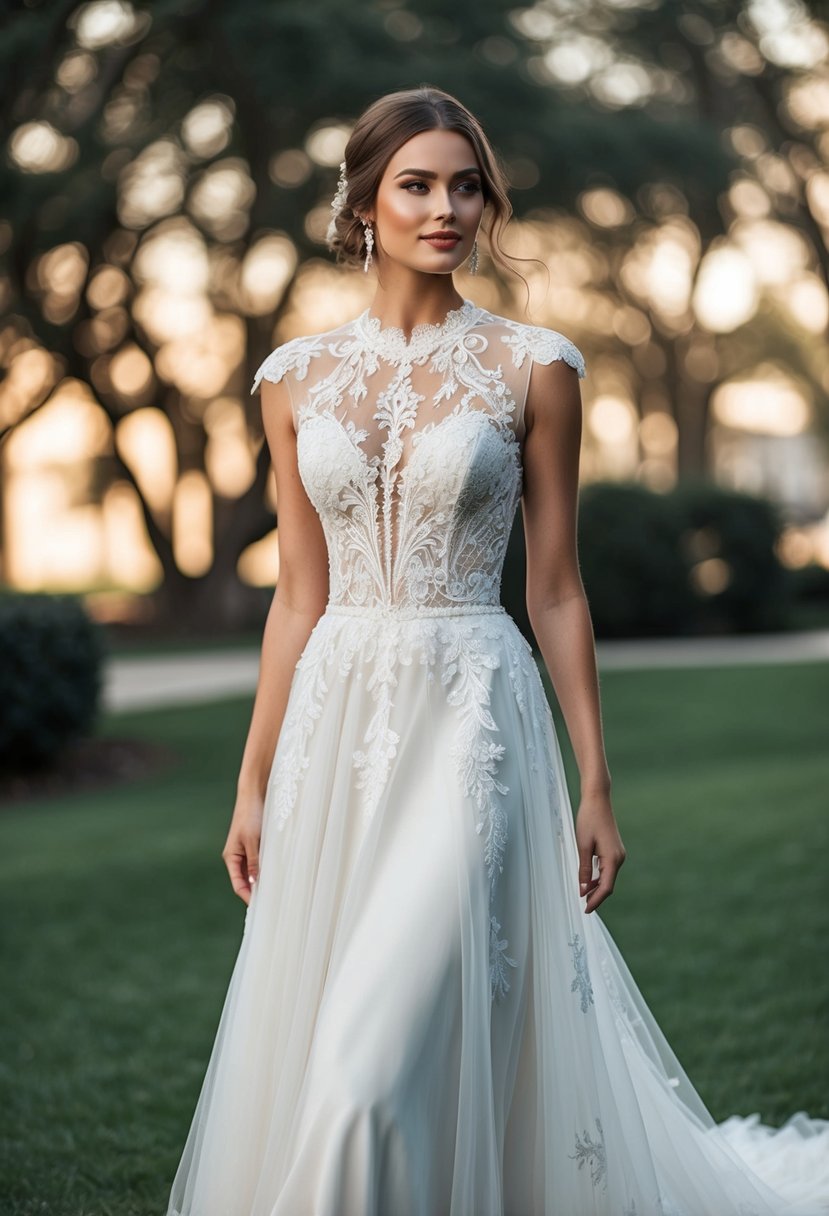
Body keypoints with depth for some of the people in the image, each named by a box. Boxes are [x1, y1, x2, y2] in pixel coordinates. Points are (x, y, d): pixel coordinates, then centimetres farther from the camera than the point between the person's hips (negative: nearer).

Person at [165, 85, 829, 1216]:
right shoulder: (299, 376, 7)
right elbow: (298, 596, 10)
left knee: (387, 1059, -9)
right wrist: (253, 784, 8)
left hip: (472, 715, -3)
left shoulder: (532, 366, -1)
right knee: (310, 1050, 9)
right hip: (338, 720, 4)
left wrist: (595, 784, -1)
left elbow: (556, 588, 1)